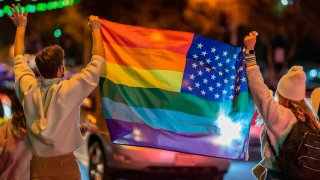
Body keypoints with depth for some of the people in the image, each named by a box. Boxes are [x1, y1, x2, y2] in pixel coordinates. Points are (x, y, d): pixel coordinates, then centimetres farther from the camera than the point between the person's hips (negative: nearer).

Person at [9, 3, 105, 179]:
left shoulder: (29, 89, -6)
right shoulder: (68, 90, -16)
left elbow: (19, 59, 14)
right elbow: (98, 60, -5)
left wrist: (21, 27, 27)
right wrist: (96, 30, 9)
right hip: (65, 165, -3)